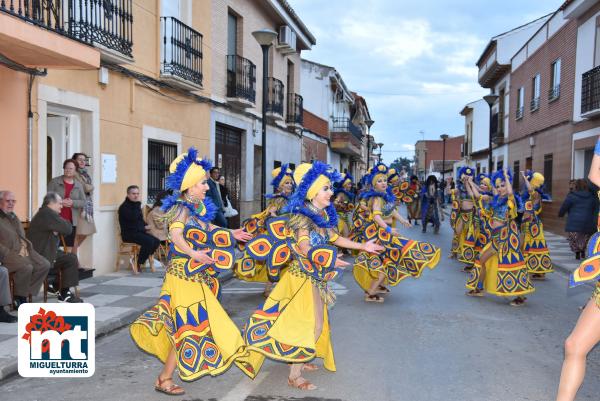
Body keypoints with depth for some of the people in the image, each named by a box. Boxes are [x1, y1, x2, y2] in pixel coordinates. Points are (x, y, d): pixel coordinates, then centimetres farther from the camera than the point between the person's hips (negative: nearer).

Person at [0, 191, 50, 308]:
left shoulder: (14, 217, 24)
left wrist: (27, 248, 12)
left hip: (23, 251, 8)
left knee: (45, 265, -11)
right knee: (27, 267, -31)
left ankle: (25, 293, -4)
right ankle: (19, 298, -10)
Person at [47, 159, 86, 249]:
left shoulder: (78, 185, 9)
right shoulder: (54, 182, 3)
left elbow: (83, 202, 3)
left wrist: (72, 203, -15)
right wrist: (60, 202, -19)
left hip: (71, 221, 2)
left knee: (69, 246, 2)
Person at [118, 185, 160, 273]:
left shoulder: (135, 205, 19)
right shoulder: (124, 207, -8)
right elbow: (133, 218, -25)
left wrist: (145, 226, 7)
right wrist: (138, 204, -18)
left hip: (139, 232, 9)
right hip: (129, 234, -9)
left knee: (156, 241, -10)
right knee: (149, 241, -29)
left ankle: (141, 260, -2)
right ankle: (138, 265, -16)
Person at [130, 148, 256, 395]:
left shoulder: (197, 208, 10)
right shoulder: (182, 208, -16)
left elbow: (206, 231, 26)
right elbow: (176, 235, -33)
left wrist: (230, 234, 29)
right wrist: (193, 254, -48)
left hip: (194, 274, 8)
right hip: (185, 273, -8)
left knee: (186, 322, 16)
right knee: (192, 325, -3)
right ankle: (164, 379, 8)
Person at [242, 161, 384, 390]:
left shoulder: (323, 215, 6)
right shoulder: (302, 216, -20)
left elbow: (335, 238, 15)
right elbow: (304, 248, -29)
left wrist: (363, 246, 17)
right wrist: (328, 261, -39)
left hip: (314, 276, 9)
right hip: (304, 275, -9)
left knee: (315, 323, 17)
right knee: (312, 325, -6)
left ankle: (299, 361, 34)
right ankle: (294, 376, 4)